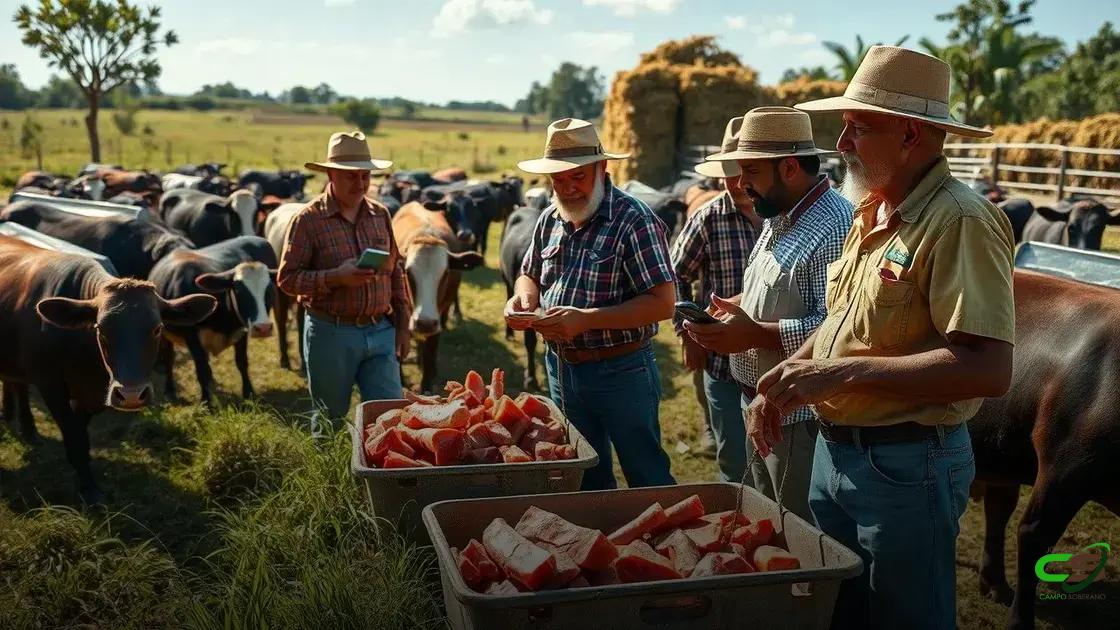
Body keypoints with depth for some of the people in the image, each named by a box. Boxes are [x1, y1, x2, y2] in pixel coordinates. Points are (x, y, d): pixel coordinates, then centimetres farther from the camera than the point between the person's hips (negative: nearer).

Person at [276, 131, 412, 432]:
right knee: (330, 418, 12)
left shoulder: (380, 214, 8)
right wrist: (335, 278, -22)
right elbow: (286, 278, -8)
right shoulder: (309, 219, -6)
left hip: (381, 332, 3)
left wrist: (402, 326, 10)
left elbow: (397, 272, 13)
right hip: (330, 333, -3)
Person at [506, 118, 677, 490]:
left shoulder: (634, 220, -17)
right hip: (561, 369, 7)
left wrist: (586, 319, -28)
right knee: (585, 478, 21)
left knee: (648, 479, 8)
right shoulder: (550, 219, 5)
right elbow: (530, 274, 19)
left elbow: (662, 304, -22)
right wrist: (523, 296, -6)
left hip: (621, 372, -6)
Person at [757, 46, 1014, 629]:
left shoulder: (960, 221, -20)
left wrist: (842, 373, -29)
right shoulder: (871, 214, 8)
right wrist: (784, 379, 0)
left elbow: (989, 368, -28)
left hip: (906, 466, -8)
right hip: (834, 450, 8)